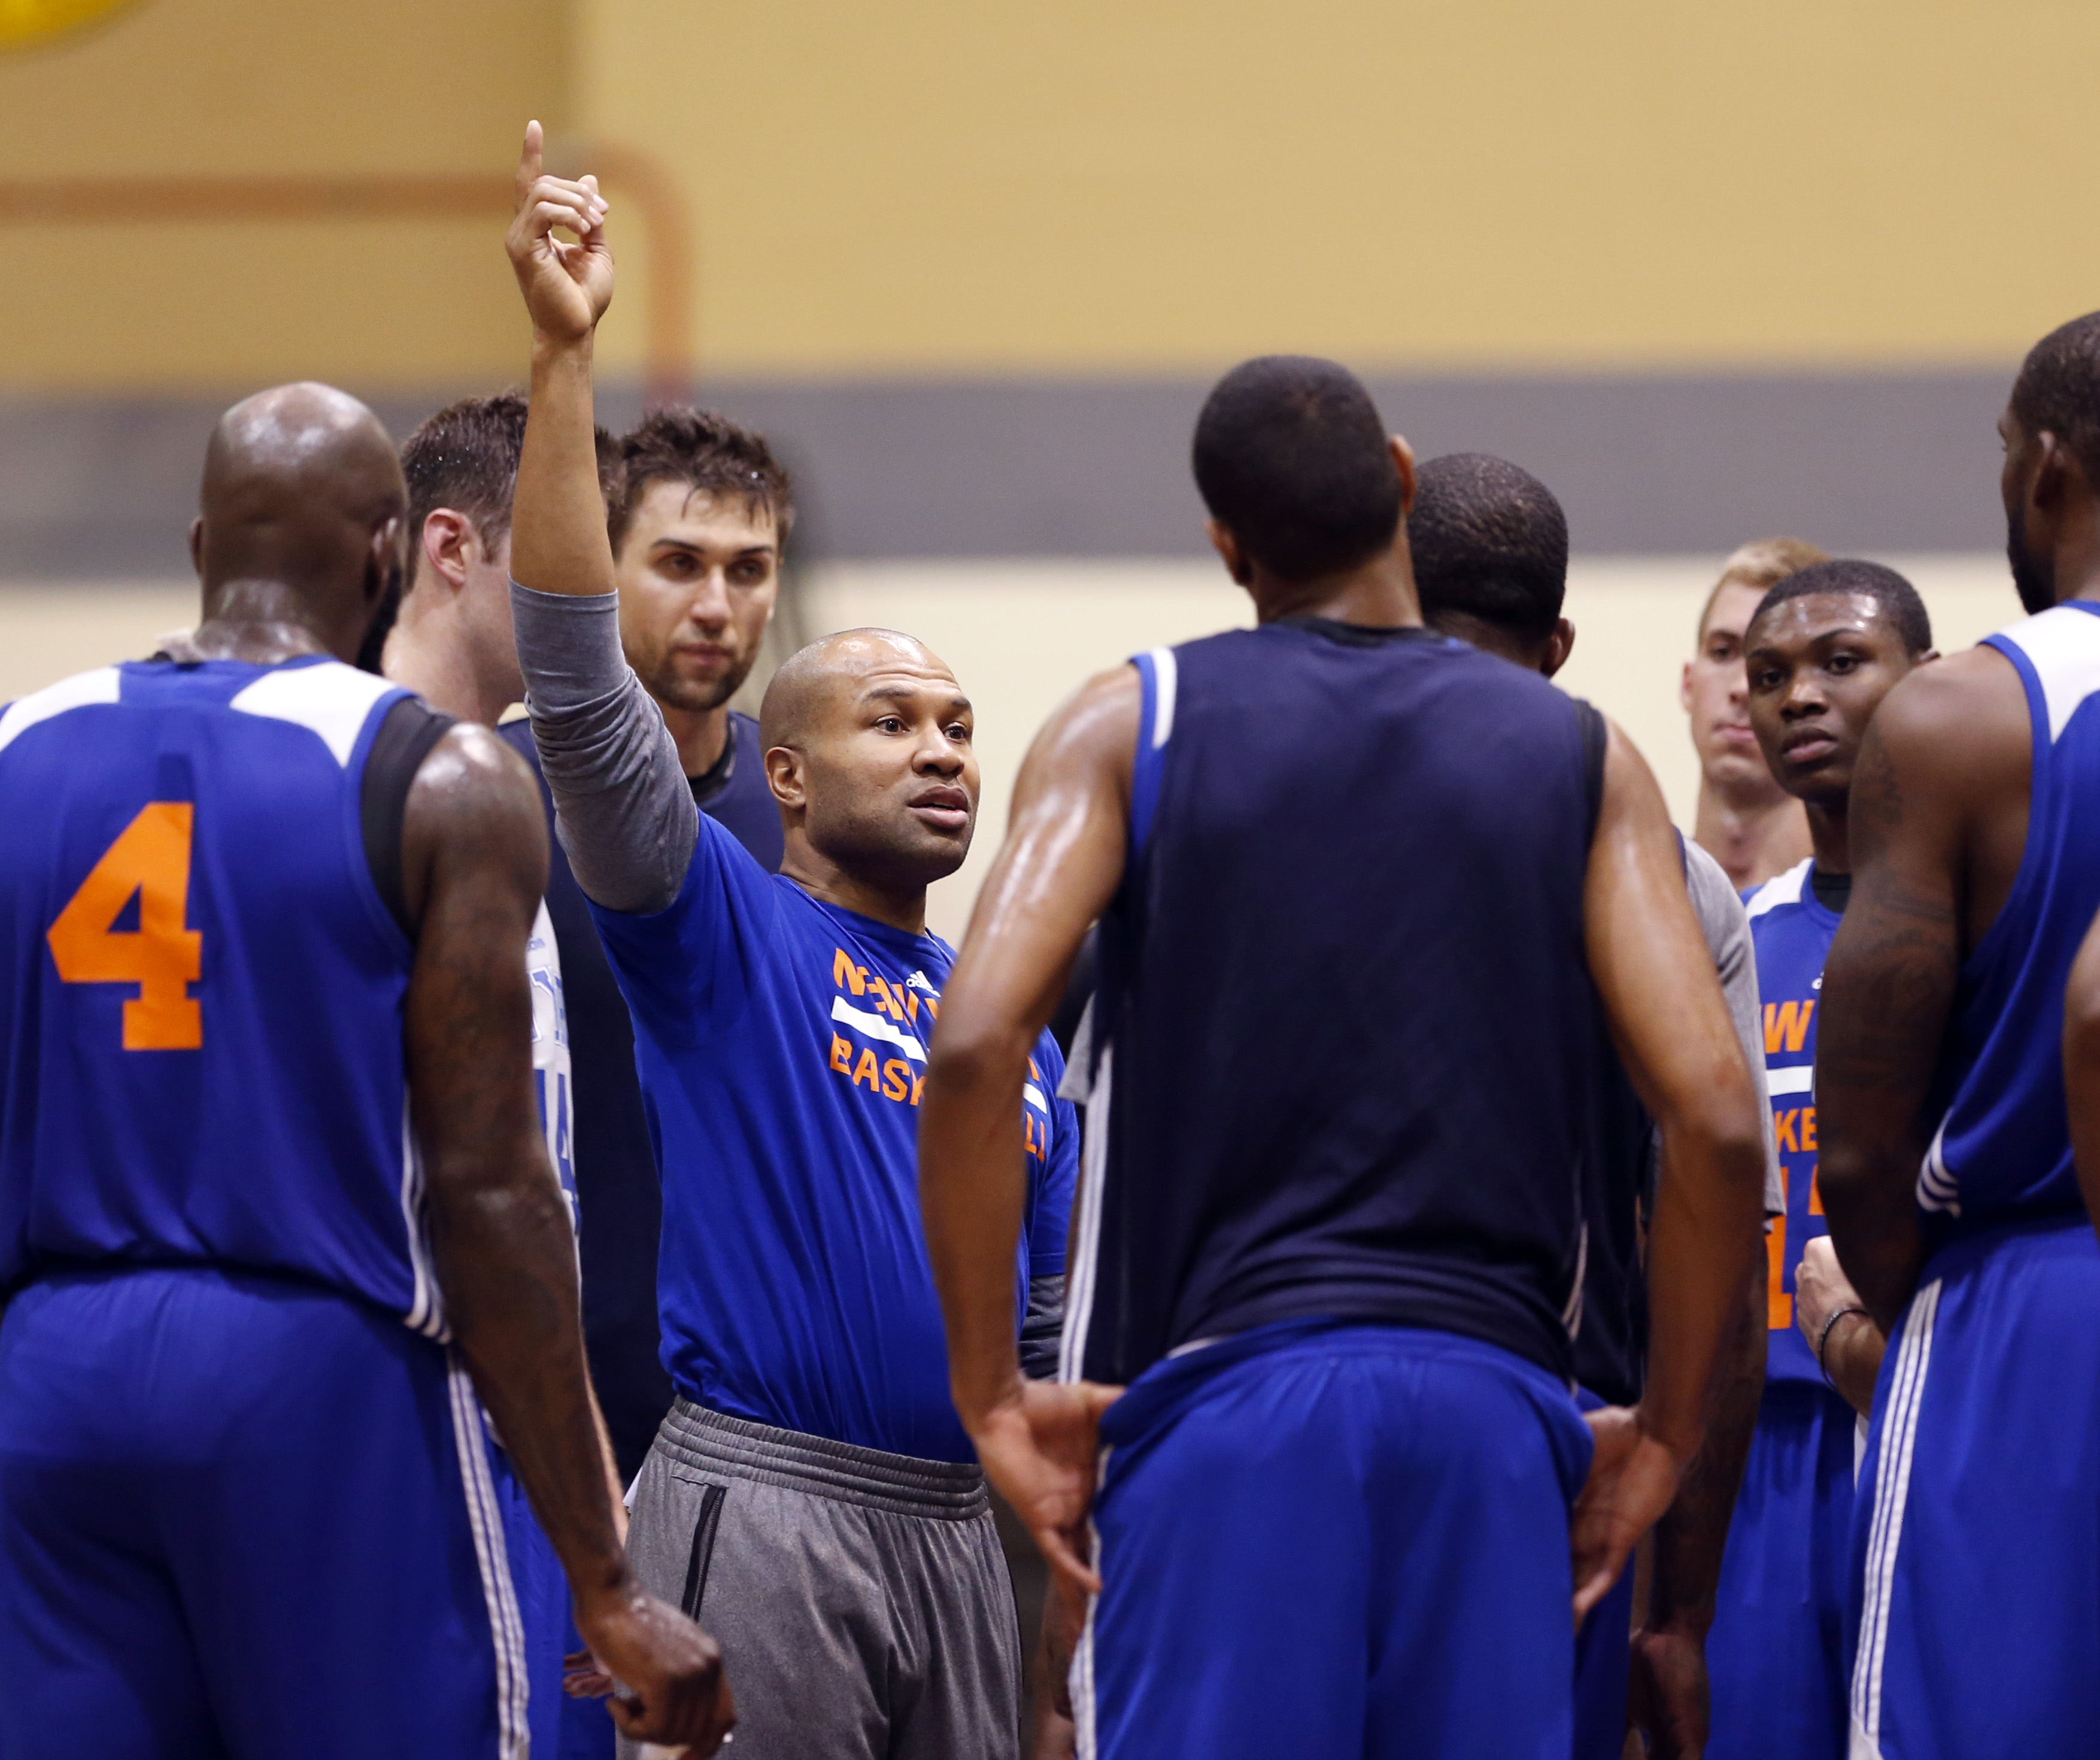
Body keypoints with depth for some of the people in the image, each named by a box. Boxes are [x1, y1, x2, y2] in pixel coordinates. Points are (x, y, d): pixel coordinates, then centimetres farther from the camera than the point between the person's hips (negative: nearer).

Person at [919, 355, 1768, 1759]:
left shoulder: (1126, 728, 5)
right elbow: (1717, 1122, -1)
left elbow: (977, 1045, -9)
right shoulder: (1583, 758, 9)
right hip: (1495, 1400, 2)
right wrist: (1666, 1432, 10)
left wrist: (991, 1390, -2)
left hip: (1228, 1393, -2)